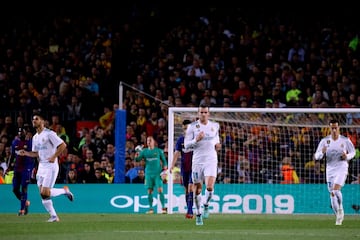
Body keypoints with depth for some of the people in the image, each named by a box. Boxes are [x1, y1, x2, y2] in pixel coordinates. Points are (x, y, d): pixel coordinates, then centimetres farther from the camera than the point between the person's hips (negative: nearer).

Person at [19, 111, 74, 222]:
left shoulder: (49, 133, -11)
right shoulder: (35, 137, 15)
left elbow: (63, 145, -15)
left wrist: (54, 157, -19)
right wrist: (25, 153, 4)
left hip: (51, 166, -8)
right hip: (41, 167, 8)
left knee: (45, 193, -16)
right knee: (43, 195, 2)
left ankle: (65, 190, 7)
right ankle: (53, 216, 10)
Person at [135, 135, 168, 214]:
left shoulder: (159, 151, 3)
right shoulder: (144, 151, 8)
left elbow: (164, 160, 11)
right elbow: (138, 159, 3)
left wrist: (165, 168, -4)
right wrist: (136, 155, -19)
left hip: (157, 173, -2)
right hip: (148, 174, 2)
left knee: (160, 190, -11)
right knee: (149, 191, 1)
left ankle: (164, 208, -8)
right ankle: (151, 208, 8)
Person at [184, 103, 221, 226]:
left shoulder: (215, 126, 8)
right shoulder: (192, 126, -1)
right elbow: (186, 145, -2)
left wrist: (217, 146, 2)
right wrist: (196, 140, -20)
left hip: (211, 160, 1)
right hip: (197, 160, -1)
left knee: (209, 187, -17)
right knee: (197, 189, 4)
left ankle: (206, 205, 12)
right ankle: (198, 214, 20)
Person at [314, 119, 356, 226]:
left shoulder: (345, 140, -2)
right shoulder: (324, 141, 0)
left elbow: (352, 152, 12)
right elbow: (316, 157, 1)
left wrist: (347, 156, -10)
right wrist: (322, 153, -21)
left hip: (342, 169, -3)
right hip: (330, 170, 3)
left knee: (336, 190, -23)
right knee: (332, 194, 4)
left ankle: (340, 209, 2)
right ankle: (339, 217, 19)